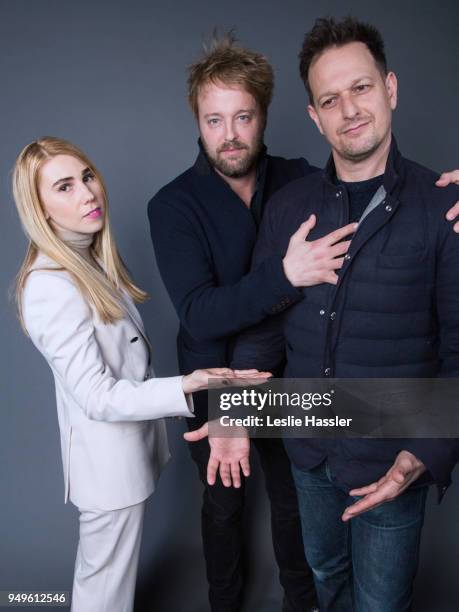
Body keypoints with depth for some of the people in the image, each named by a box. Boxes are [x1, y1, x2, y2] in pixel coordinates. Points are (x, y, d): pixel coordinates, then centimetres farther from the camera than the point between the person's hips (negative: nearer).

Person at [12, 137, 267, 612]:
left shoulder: (90, 256, 1)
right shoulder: (50, 288, -26)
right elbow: (99, 398, -25)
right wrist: (184, 389, -37)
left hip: (131, 442, 8)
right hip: (108, 455, -8)